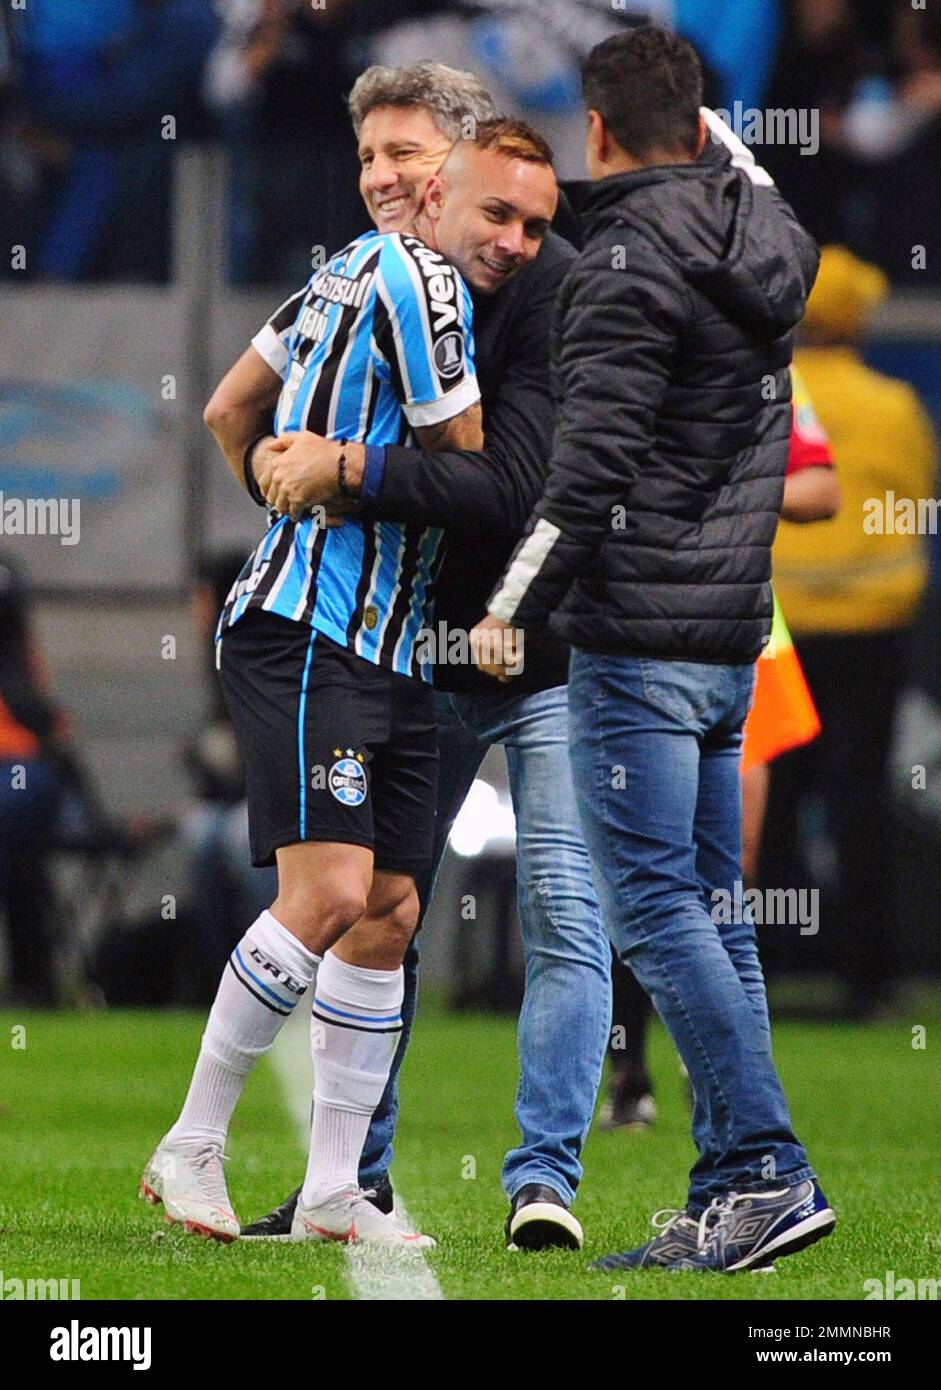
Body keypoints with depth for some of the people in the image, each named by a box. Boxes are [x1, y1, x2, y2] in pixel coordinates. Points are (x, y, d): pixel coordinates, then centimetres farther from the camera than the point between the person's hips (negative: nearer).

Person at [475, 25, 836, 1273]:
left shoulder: (632, 258, -14)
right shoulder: (768, 235, 9)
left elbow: (594, 464, -19)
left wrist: (513, 608, -11)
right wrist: (712, 131, 43)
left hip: (640, 632, -8)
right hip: (734, 631, 8)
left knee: (653, 908, -7)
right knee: (709, 910, 10)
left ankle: (767, 1168, -13)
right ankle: (732, 1198, 9)